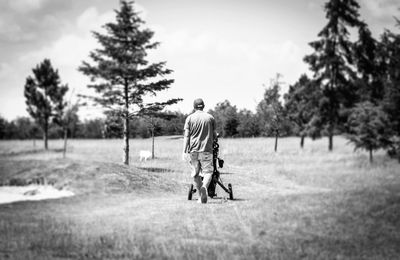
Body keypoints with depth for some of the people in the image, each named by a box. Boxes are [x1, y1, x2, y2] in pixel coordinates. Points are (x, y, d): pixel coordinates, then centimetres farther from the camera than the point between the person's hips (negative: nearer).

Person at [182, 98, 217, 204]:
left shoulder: (189, 118, 5)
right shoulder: (210, 117, 6)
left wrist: (184, 151, -4)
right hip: (206, 149, -1)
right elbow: (214, 135, 8)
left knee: (195, 173, 11)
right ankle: (204, 187, -26)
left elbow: (186, 136, -2)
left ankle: (201, 195, 13)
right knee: (208, 171, 1)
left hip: (193, 150, 1)